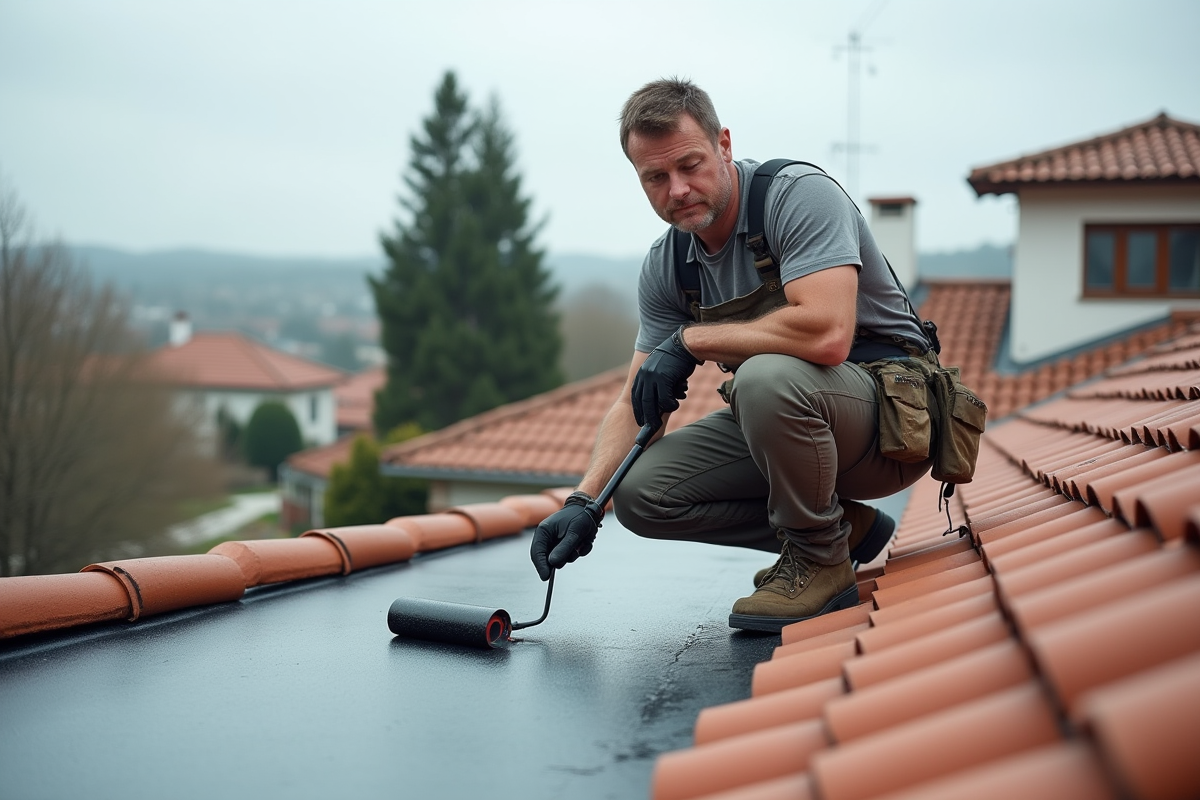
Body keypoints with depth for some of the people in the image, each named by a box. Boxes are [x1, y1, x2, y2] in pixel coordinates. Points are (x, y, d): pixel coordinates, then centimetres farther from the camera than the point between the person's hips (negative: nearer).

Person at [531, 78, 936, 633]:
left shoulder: (800, 195, -20)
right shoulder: (664, 268, 1)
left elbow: (827, 334, -36)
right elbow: (637, 404, 2)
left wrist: (692, 340, -24)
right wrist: (585, 502, -15)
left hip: (892, 411, -7)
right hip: (784, 419, 7)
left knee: (767, 377, -37)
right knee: (640, 492, -7)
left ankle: (820, 559, -11)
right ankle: (842, 525, 5)